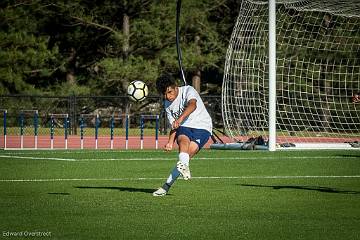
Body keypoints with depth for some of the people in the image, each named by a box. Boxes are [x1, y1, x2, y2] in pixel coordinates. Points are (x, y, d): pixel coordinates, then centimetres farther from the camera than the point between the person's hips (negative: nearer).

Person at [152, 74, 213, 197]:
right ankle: (185, 167, -61)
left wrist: (180, 118, -50)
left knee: (188, 153, -24)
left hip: (202, 127, -3)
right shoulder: (168, 105, 8)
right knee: (183, 140, -33)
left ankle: (167, 184, -27)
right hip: (184, 127, 3)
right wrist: (170, 142, -10)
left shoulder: (188, 90, -10)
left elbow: (192, 105, -32)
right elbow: (174, 127, 10)